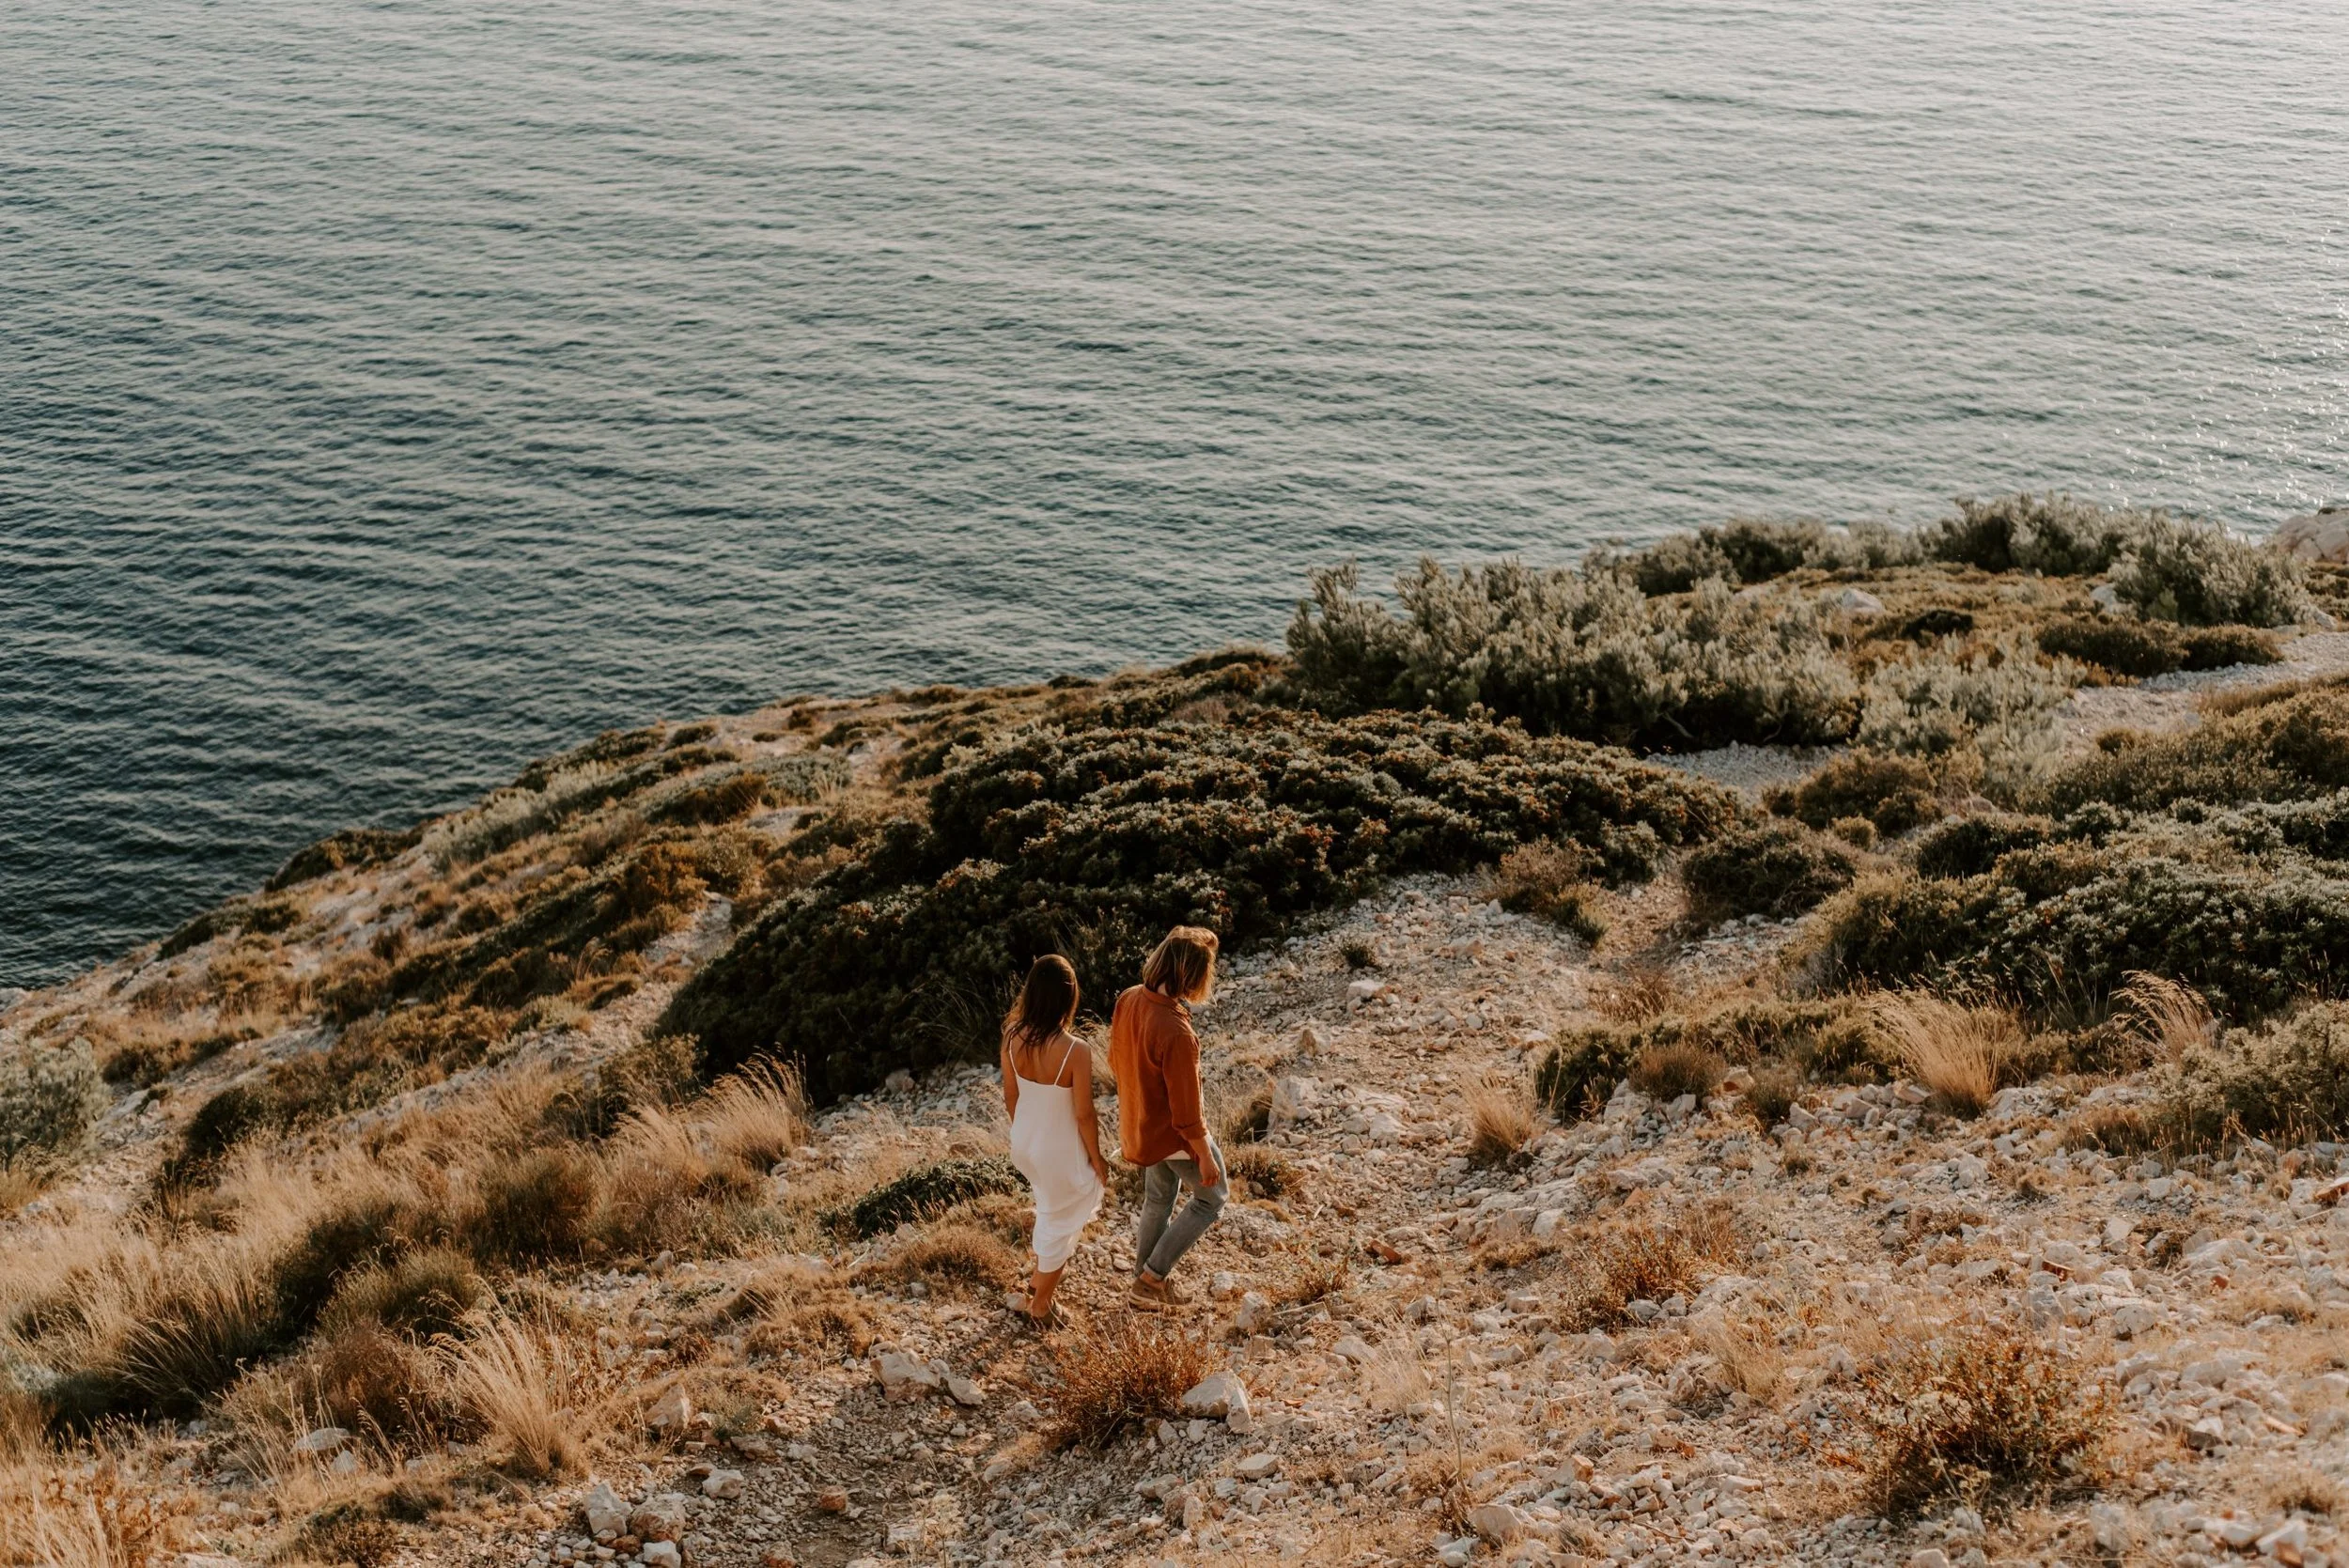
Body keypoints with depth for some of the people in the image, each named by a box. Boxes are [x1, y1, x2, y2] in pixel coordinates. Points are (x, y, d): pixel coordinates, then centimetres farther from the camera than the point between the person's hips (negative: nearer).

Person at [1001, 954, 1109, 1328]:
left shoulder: (1014, 1038, -15)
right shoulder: (1076, 1051, -31)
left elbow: (1010, 1095, 0)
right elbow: (1083, 1115, -21)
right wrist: (1096, 1158, -4)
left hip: (1024, 1143, 6)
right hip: (1059, 1150, -6)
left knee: (1060, 1204, 33)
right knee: (1061, 1223, 19)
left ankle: (1042, 1277, 46)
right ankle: (1039, 1303, 36)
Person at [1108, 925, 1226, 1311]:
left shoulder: (1128, 1001, -13)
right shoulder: (1176, 1033, -37)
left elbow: (1116, 1061, 5)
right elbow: (1185, 1110, -28)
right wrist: (1205, 1157, -14)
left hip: (1138, 1124, 7)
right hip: (1174, 1134, -7)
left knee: (1158, 1199, 28)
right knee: (1211, 1197, 19)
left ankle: (1145, 1286, 43)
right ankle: (1155, 1275, 22)